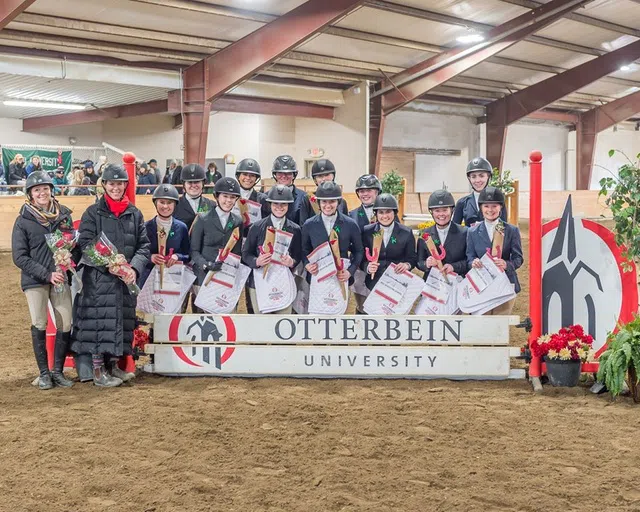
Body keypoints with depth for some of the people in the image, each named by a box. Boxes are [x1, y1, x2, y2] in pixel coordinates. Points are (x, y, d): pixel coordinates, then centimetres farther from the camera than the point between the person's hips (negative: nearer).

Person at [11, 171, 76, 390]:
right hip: (34, 280, -2)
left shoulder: (63, 215, 4)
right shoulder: (23, 221, -4)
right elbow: (19, 257, -6)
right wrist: (47, 274, -16)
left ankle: (58, 371, 13)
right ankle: (44, 373, 10)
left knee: (66, 324, -1)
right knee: (39, 325, -2)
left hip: (61, 278, 3)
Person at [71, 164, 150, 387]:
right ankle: (98, 371, 6)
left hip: (126, 278, 4)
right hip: (99, 278, -4)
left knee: (122, 321, 10)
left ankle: (112, 365, 25)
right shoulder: (93, 212, -1)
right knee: (100, 320, -4)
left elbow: (143, 245, 6)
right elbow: (85, 244, -8)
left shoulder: (135, 214, 10)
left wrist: (134, 268, -12)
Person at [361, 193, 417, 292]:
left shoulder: (406, 233, 0)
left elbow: (412, 258, 5)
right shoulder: (367, 232, 1)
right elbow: (362, 259, 3)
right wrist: (367, 267, -18)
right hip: (374, 283, 1)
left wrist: (407, 265, -17)